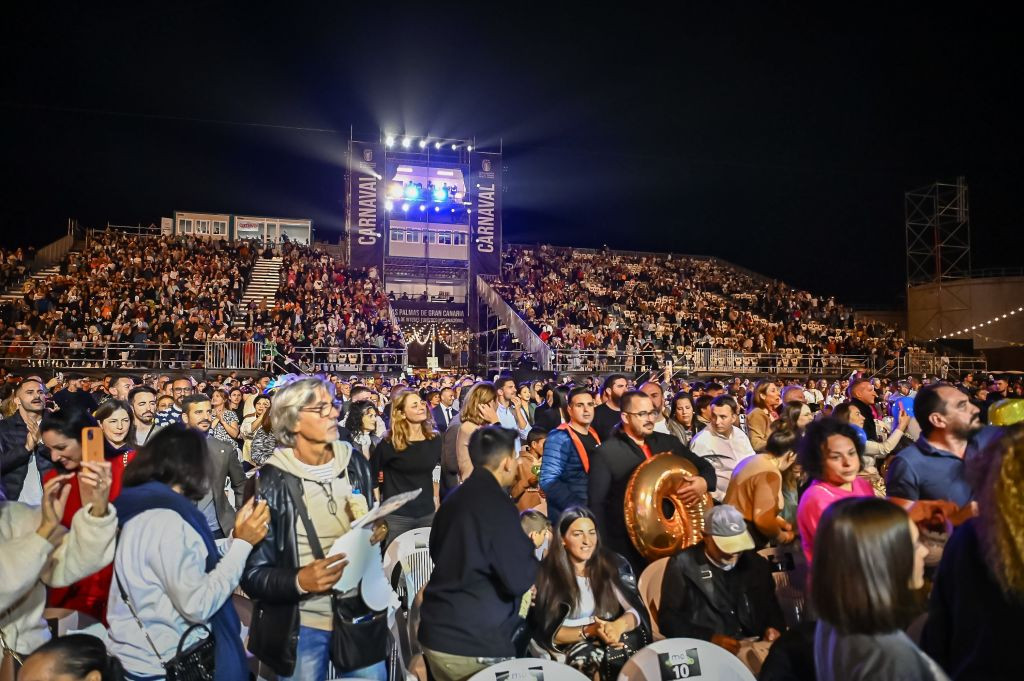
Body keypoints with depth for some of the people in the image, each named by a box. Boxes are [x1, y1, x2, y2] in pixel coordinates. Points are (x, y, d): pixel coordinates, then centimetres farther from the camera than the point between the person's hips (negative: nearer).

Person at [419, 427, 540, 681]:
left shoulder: (455, 498, 6)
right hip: (474, 644, -7)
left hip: (436, 633, 8)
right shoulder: (497, 504, -18)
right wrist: (532, 546, -1)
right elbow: (519, 580, -19)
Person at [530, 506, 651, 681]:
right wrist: (589, 631, -23)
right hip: (569, 648, -2)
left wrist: (618, 625, -27)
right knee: (592, 655, -35)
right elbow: (549, 633, -8)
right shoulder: (548, 574, -5)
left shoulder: (613, 564, 3)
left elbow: (636, 611, -4)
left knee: (629, 643, -31)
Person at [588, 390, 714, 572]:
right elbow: (596, 505, -8)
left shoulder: (668, 442, 8)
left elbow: (705, 467, 15)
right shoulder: (606, 453, -7)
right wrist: (605, 551, -14)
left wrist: (704, 482, -8)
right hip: (629, 549, -4)